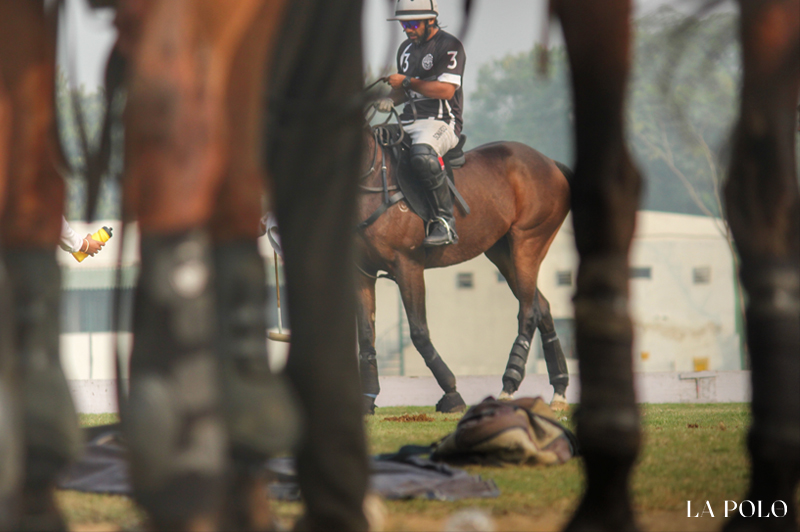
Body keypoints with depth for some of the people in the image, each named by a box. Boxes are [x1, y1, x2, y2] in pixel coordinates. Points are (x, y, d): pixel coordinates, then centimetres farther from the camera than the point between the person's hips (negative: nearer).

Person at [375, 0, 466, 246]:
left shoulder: (449, 46, -5)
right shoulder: (406, 48, 20)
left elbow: (446, 90, -16)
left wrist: (407, 82, -14)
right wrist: (390, 100, 6)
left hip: (441, 122, -9)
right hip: (408, 123, 9)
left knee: (423, 153, -39)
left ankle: (445, 222, -33)